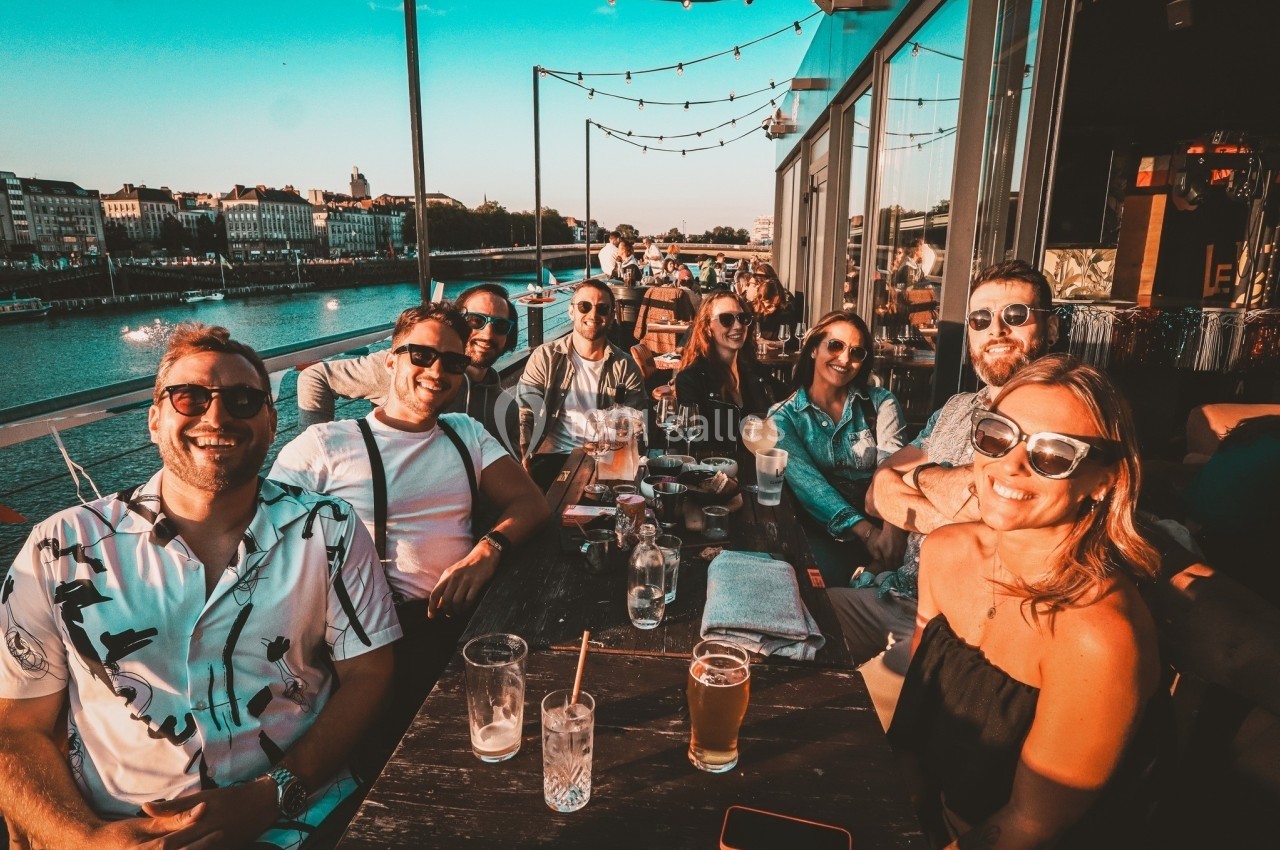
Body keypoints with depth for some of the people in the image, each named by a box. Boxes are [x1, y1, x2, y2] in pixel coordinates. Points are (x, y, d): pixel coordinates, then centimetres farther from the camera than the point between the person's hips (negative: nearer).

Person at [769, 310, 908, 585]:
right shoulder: (784, 416, 7)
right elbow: (806, 480, -10)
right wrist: (867, 532, -27)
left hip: (880, 519, 2)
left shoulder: (881, 403, 11)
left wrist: (893, 529, -29)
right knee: (835, 572, -33)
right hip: (822, 529, -2)